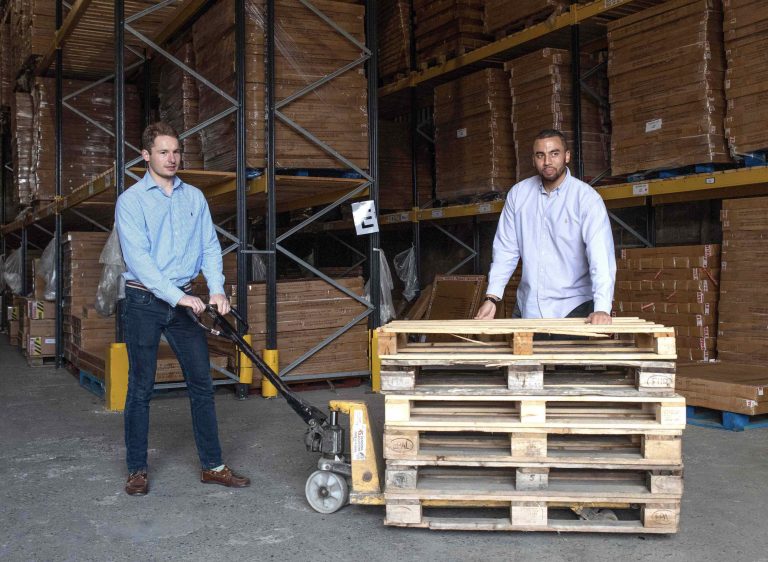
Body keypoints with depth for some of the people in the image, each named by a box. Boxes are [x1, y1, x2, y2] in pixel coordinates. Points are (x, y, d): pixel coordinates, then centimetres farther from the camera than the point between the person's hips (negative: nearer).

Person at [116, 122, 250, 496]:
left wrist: (217, 290, -9)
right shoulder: (131, 201, -4)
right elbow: (138, 258, -14)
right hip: (145, 301, -4)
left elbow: (210, 247, 8)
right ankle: (137, 469, 17)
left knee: (202, 383, 4)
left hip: (184, 302, 4)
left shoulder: (195, 198, 10)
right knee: (141, 388, 4)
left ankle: (212, 465, 14)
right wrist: (178, 297, -21)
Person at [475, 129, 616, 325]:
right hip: (528, 307, 4)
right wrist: (492, 297, -5)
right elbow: (506, 249, 4)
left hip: (572, 308, -3)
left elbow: (601, 255, -21)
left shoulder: (587, 198, -11)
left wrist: (602, 308, -33)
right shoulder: (518, 194, 2)